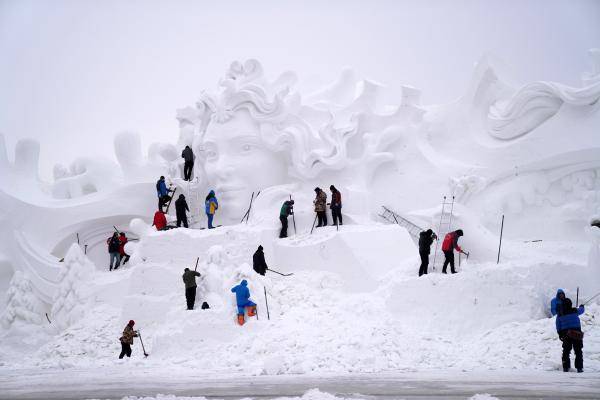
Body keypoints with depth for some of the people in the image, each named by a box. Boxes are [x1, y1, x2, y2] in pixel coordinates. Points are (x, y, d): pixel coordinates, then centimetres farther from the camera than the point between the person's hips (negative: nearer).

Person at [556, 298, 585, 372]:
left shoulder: (560, 315, 0)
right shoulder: (575, 311, -3)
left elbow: (558, 327, 5)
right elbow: (582, 310, 20)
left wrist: (560, 334, 18)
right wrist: (582, 307, 42)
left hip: (565, 335, 1)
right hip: (577, 334, -1)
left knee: (566, 351, 10)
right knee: (578, 352, 5)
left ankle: (566, 367, 6)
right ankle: (579, 367, 1)